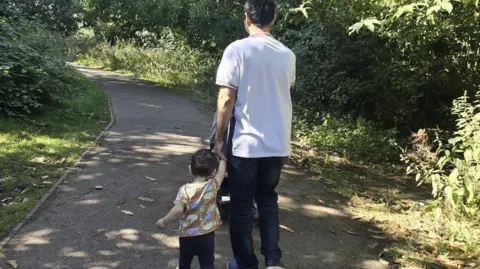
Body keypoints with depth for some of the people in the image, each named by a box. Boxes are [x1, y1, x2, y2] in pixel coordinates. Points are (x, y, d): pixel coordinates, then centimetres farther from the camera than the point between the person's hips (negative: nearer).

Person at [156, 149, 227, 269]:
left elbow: (178, 210, -29)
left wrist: (164, 221, -16)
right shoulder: (212, 186, -13)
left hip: (187, 235, 0)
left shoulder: (185, 190, -19)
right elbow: (221, 172, 4)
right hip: (207, 235, 0)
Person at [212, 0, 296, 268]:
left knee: (241, 206, 11)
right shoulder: (287, 55, 4)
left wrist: (220, 139, -3)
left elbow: (226, 100, -13)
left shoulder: (237, 49, -11)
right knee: (268, 199, 22)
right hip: (278, 145, 5)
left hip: (244, 144, -4)